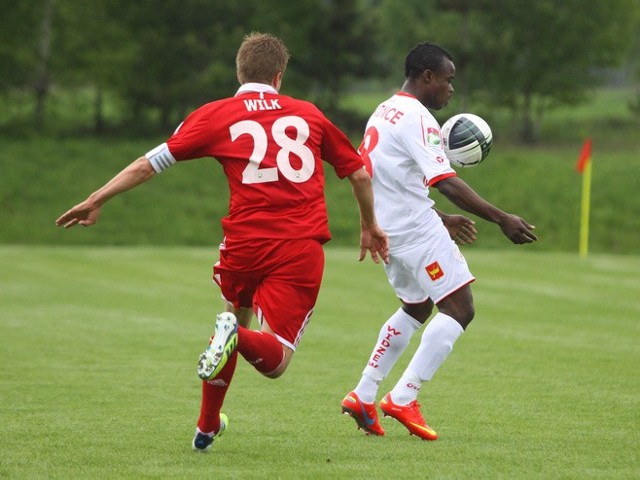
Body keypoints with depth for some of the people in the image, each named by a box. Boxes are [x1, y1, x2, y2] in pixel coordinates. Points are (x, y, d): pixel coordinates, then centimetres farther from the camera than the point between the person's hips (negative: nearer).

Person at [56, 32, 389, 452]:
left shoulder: (216, 115, 8)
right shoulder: (308, 114, 15)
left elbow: (150, 163, 7)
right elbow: (359, 173, 22)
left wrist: (96, 201, 15)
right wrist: (370, 226, 37)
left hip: (246, 243, 1)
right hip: (303, 250, -1)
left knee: (237, 316, 29)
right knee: (273, 361, 1)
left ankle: (207, 428, 32)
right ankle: (236, 336, -32)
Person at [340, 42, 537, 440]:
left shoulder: (384, 112, 16)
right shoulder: (417, 118, -14)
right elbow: (445, 182, -23)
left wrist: (443, 221, 28)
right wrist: (502, 219, -24)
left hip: (385, 228, 10)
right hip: (416, 228, -10)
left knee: (416, 308, 24)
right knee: (459, 309, -8)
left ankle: (363, 396, 20)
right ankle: (404, 399, -14)